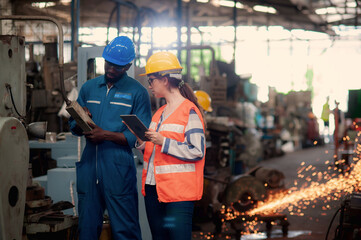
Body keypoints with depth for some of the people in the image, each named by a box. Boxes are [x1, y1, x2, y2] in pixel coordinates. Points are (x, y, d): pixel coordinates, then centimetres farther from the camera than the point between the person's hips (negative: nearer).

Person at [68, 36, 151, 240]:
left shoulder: (137, 92, -1)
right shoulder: (89, 88, 15)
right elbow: (74, 126, 16)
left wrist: (106, 135, -15)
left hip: (118, 167, -5)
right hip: (89, 164, 5)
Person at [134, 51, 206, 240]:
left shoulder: (189, 111, -9)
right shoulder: (159, 113, 17)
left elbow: (197, 151, -16)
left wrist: (163, 142, -19)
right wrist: (141, 141, 4)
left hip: (178, 191, -8)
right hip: (153, 188, 8)